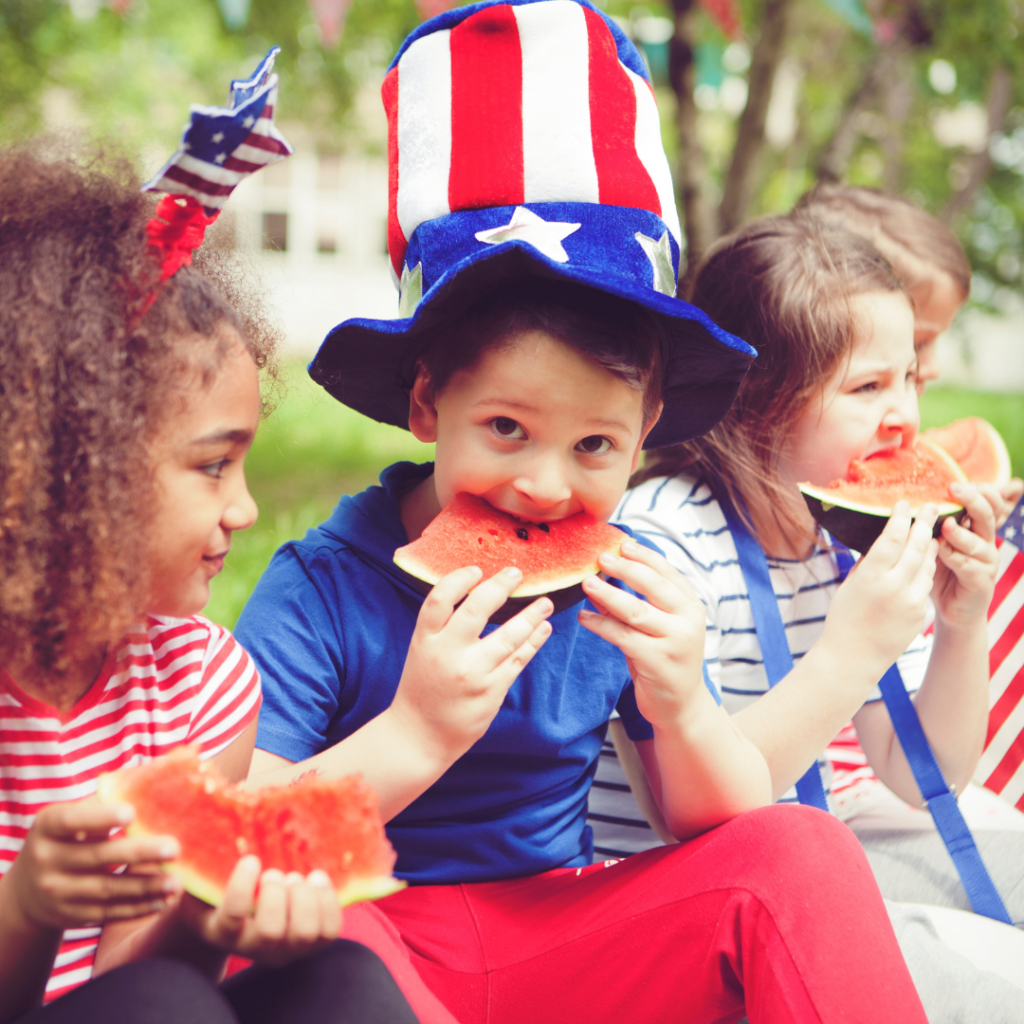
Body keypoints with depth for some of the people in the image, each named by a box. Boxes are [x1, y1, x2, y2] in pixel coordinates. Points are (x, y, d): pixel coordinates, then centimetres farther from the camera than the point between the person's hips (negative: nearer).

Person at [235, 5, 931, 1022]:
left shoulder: (624, 593, -3)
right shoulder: (320, 591, -15)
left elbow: (723, 830, 3)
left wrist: (680, 709, -19)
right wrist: (414, 736, -31)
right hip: (380, 935, -3)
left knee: (801, 851, -18)